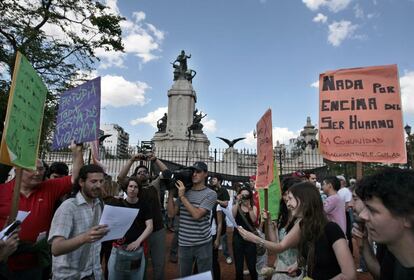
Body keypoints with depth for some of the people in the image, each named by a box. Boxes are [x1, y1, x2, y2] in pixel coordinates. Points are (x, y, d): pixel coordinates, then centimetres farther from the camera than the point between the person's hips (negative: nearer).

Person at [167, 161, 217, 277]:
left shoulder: (211, 194, -9)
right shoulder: (183, 191, 3)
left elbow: (196, 214, -20)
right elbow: (171, 213, 0)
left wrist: (182, 196, -18)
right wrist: (170, 192, -6)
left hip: (203, 244, -3)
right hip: (184, 243, 4)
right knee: (184, 276, 20)